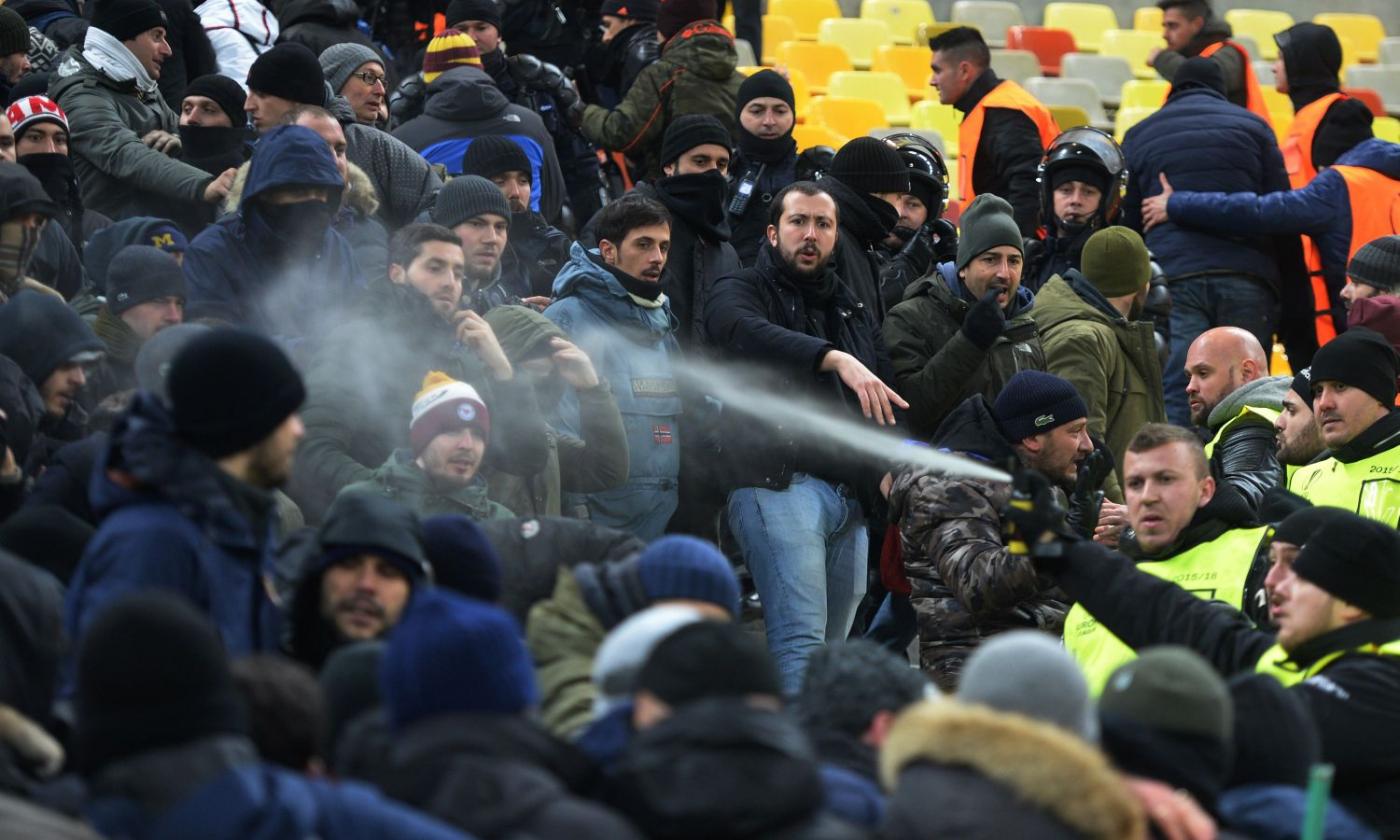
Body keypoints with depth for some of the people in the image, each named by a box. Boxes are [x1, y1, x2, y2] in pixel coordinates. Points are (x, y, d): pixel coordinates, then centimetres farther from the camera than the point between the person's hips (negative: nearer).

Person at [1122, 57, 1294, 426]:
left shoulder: (1139, 136, 18)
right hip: (1247, 278, 1)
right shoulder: (1252, 126, 16)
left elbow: (1127, 224, 17)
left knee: (1175, 400, -10)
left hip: (1172, 276, -1)